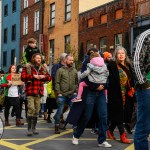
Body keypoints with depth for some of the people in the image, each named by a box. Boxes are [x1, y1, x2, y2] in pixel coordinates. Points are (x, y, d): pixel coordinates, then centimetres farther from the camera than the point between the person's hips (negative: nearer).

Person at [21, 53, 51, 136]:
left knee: (37, 111, 8)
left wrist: (44, 76, -5)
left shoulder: (42, 69, 17)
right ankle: (29, 129, -13)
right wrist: (33, 76, -17)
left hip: (39, 93, 6)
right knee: (31, 109, -18)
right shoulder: (27, 67, 1)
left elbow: (49, 77, 16)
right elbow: (23, 77, -9)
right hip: (30, 92, -5)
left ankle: (33, 128, 18)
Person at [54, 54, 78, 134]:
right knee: (59, 111, 2)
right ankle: (56, 127, 15)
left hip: (72, 95, 3)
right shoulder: (60, 70, -1)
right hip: (62, 95, -3)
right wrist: (59, 93, -10)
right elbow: (57, 83, -4)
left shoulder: (74, 71, 10)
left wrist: (76, 91, 4)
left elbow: (76, 82, 15)